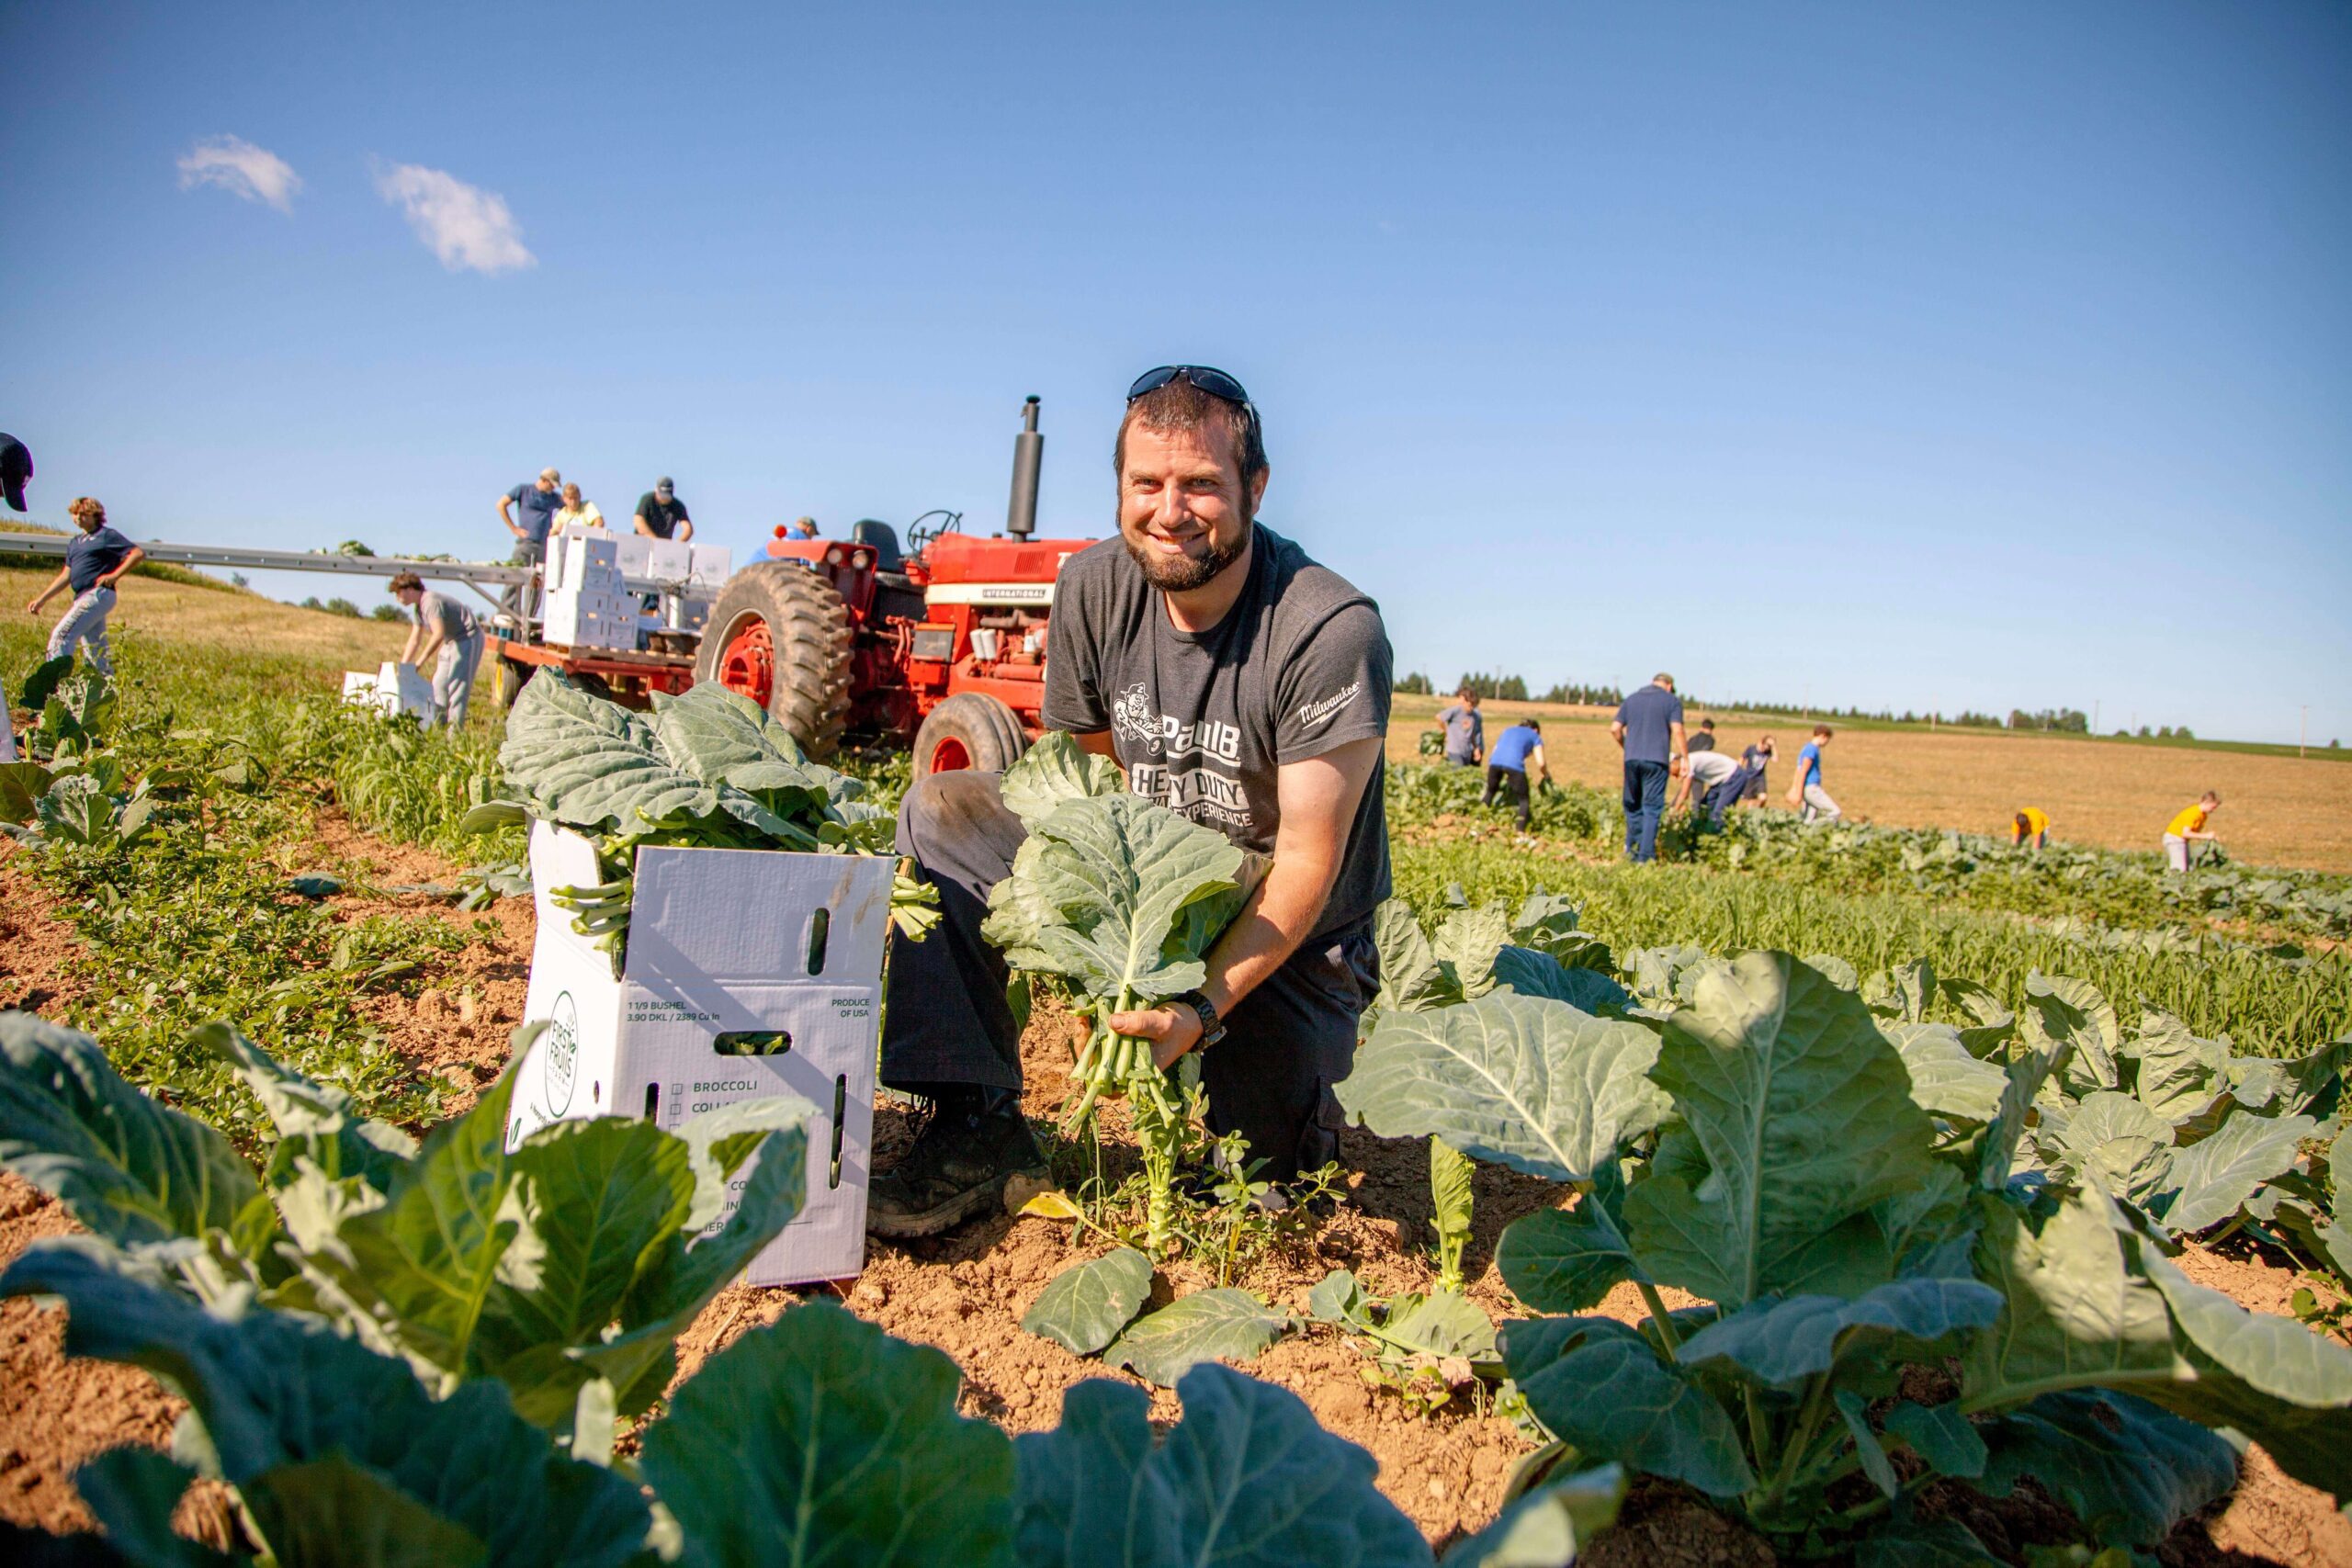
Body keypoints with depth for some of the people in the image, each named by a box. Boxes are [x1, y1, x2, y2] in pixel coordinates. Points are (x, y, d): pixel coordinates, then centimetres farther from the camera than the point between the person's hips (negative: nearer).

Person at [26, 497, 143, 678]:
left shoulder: (107, 536, 1)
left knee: (61, 634, -19)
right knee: (96, 652, 8)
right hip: (83, 597, 9)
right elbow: (66, 576, 23)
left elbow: (139, 553, -9)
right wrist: (41, 599, 17)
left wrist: (114, 576, -15)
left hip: (98, 594, -9)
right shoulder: (74, 543, 23)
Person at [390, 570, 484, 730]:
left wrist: (421, 660, -28)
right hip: (451, 640, 10)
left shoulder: (431, 602, -21)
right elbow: (415, 639, 15)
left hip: (468, 638, -10)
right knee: (439, 684, 10)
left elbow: (438, 634, -30)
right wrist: (403, 666, 11)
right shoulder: (418, 607, 10)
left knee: (457, 683, -14)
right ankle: (434, 725, 15)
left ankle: (456, 729, -15)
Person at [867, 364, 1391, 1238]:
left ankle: (1293, 1093, 23)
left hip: (1285, 939, -4)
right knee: (940, 812, -13)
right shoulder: (1093, 591, -9)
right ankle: (979, 1127, -15)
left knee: (1260, 1160, -15)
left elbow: (1307, 862, -23)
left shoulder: (1333, 632, -24)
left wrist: (1204, 1009, -35)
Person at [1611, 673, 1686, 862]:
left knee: (1633, 805, 15)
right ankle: (1645, 856, -5)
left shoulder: (1631, 699, 15)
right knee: (1652, 808, -1)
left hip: (1631, 759, 4)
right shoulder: (1672, 701, 3)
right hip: (1656, 760, -4)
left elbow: (1615, 729, 9)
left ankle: (1632, 849, 17)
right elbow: (1677, 731, -8)